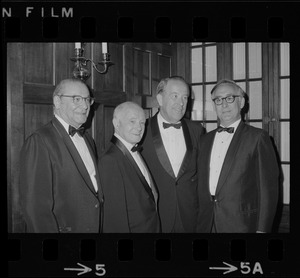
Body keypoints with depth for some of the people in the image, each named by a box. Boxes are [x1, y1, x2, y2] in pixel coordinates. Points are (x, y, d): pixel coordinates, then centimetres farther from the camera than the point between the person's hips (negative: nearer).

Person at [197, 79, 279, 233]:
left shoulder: (257, 137, -6)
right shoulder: (206, 139, 11)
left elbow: (268, 187, -9)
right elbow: (202, 184, 11)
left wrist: (262, 229, -13)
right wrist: (201, 222, 6)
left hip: (241, 224, -4)